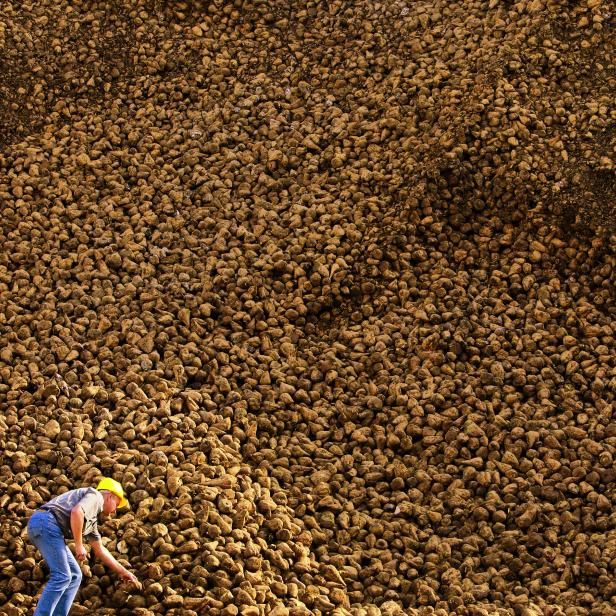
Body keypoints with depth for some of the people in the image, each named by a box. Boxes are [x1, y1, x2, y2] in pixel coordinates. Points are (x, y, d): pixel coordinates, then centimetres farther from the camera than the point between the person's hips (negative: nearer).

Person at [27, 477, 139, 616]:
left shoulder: (92, 519, 30)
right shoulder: (95, 496, 2)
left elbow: (99, 550, 36)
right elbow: (76, 511, -19)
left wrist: (123, 571, 39)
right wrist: (79, 545, -15)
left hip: (40, 527, 10)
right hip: (46, 522, -10)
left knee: (74, 576, 11)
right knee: (61, 576, -13)